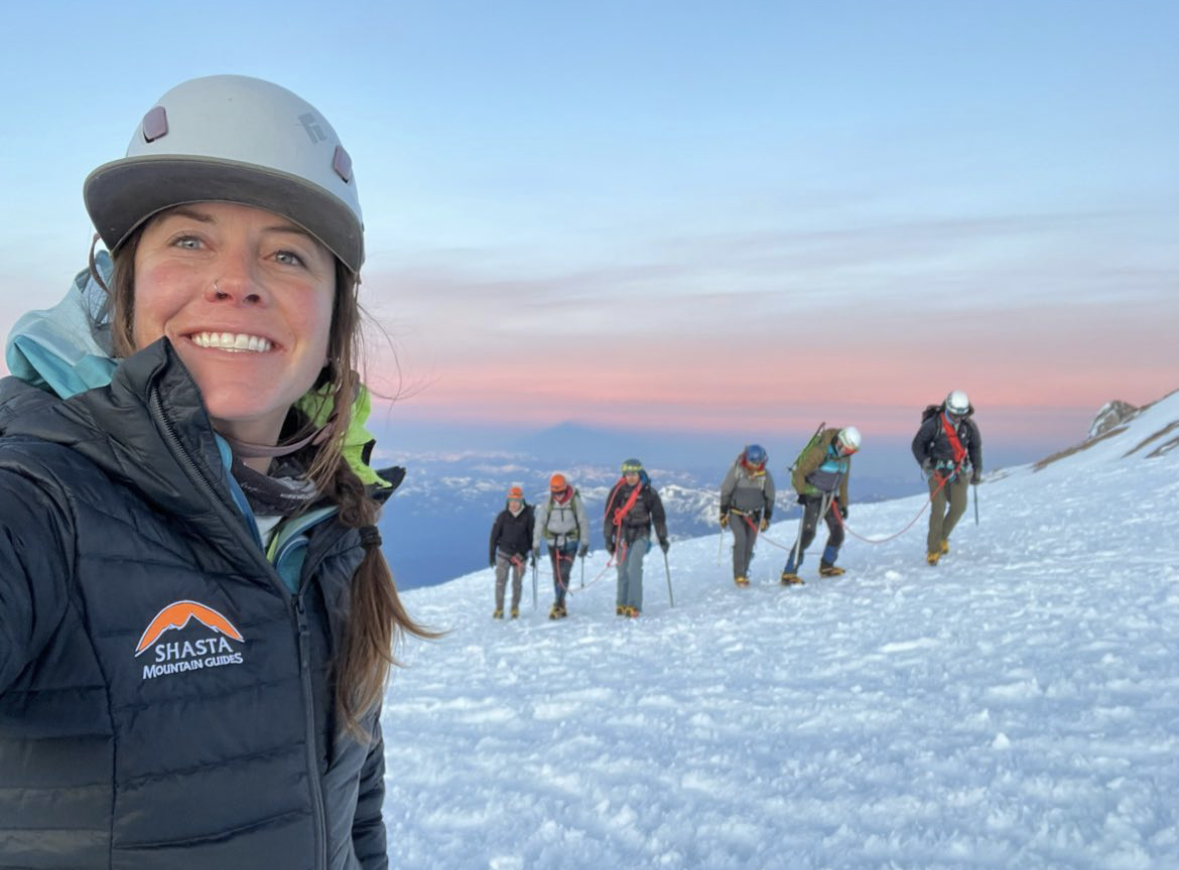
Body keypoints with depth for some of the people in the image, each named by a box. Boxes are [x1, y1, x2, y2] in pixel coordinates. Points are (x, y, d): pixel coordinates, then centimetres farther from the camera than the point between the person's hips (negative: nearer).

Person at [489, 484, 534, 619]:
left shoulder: (527, 516, -7)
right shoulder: (503, 516, -6)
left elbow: (532, 535, 2)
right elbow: (494, 535, 2)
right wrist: (492, 554, 2)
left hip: (520, 554, 0)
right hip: (503, 553, 0)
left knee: (517, 583, 9)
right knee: (500, 581, -3)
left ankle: (515, 608, 24)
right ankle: (499, 609, 7)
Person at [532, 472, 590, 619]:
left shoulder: (575, 501, -10)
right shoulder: (548, 502, -5)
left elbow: (584, 522, -3)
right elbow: (540, 522, -1)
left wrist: (585, 543, -4)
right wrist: (536, 544, -3)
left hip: (570, 542, -2)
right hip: (553, 542, 2)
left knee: (564, 574, -11)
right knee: (557, 575, 5)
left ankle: (557, 605, -9)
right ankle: (561, 606, 14)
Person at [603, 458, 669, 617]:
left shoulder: (648, 492, -4)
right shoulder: (618, 491, -3)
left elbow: (658, 516, 5)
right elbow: (609, 515, 3)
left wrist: (662, 538, 6)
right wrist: (608, 539, 2)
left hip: (641, 534, -2)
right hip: (622, 534, 2)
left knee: (634, 568, -16)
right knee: (622, 571, 5)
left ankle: (634, 606, -14)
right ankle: (621, 604, 21)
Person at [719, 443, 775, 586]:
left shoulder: (765, 474, -6)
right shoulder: (736, 470, -14)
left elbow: (770, 497, 6)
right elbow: (725, 492, -6)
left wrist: (766, 518, 5)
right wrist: (723, 513, -4)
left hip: (754, 515, 3)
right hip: (736, 513, -3)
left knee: (749, 546, 1)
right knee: (740, 540, -19)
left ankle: (744, 574, 17)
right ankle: (738, 575, -14)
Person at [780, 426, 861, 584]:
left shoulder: (845, 457, 3)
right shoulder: (819, 452, -21)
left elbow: (843, 481, 14)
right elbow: (800, 472, -17)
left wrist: (843, 504, 17)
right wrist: (802, 493, -19)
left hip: (830, 498, 8)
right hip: (813, 497, -8)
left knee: (838, 533, 6)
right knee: (807, 533, -17)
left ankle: (826, 566, 24)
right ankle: (789, 573, -17)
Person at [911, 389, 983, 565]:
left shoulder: (969, 426, -4)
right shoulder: (933, 424, -16)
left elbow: (975, 447, 12)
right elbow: (917, 444, -6)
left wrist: (977, 470, 12)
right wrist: (924, 462, -20)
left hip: (959, 470, 3)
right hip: (937, 470, -3)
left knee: (959, 506, -10)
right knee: (938, 509, -12)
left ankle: (942, 537, 16)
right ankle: (933, 550, -1)